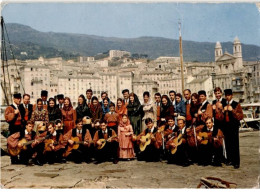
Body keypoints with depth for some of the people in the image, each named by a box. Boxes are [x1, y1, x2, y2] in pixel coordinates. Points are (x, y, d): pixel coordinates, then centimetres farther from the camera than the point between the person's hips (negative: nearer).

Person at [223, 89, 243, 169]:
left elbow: (241, 116, -5)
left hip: (234, 127, -4)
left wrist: (232, 110, -15)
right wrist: (223, 111, -4)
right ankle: (230, 160, 18)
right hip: (226, 127, 4)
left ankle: (236, 162, 2)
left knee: (235, 145, -4)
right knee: (228, 144, 6)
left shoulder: (236, 105, 0)